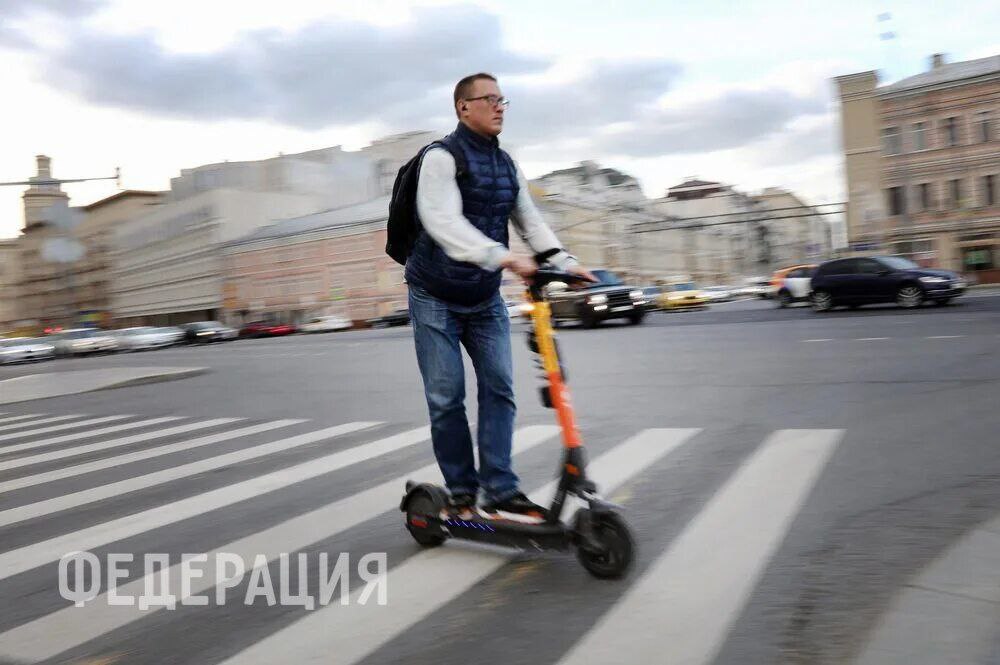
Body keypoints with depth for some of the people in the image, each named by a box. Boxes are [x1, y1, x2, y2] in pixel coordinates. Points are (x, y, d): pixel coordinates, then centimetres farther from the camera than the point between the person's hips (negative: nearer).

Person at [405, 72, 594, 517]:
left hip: (486, 299, 6)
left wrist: (564, 262, -10)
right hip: (436, 298, -6)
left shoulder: (507, 165, 10)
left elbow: (530, 221, 7)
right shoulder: (442, 157, -12)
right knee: (447, 397, -2)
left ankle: (499, 488, 3)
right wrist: (502, 257, -39)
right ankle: (462, 491, 11)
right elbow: (444, 222, -27)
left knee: (499, 387, -3)